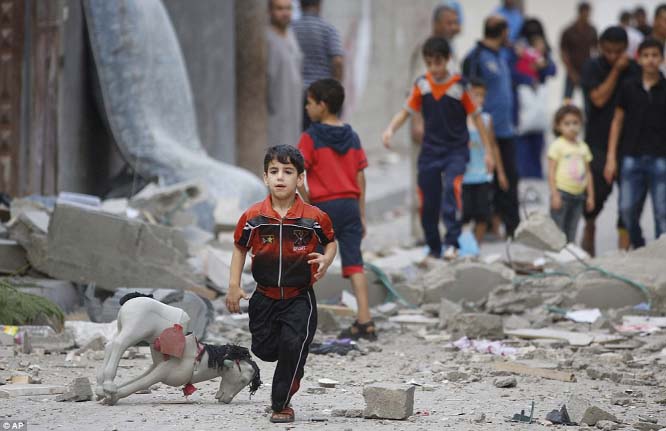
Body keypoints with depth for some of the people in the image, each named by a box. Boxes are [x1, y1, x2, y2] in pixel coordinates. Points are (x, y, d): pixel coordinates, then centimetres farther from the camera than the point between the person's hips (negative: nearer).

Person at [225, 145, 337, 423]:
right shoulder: (253, 217, -7)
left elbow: (330, 241, 8)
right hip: (265, 297, 2)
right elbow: (240, 248, 7)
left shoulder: (314, 217, -10)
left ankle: (282, 403, 0)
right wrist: (234, 286, 2)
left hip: (300, 298, -2)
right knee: (263, 350, 8)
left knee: (293, 346, -16)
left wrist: (326, 260, -13)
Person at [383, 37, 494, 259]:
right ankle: (433, 248, 22)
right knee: (429, 201, 5)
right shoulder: (422, 84, 1)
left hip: (456, 151, -4)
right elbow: (407, 111, 6)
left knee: (452, 189, -25)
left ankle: (452, 243, -26)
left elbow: (476, 116, -2)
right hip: (430, 150, 4)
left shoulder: (459, 86, -8)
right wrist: (391, 129, -14)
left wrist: (488, 151, -3)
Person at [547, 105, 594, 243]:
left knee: (571, 233, 8)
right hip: (562, 193, -5)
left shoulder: (583, 147, 12)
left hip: (578, 195, 5)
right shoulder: (557, 146, -3)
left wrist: (590, 196, 11)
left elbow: (588, 173, 15)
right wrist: (555, 195, -14)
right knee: (558, 232, -6)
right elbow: (551, 172, -7)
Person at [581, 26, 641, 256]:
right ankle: (589, 226, 19)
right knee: (600, 187, -11)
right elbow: (599, 99, -13)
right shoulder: (593, 68, -1)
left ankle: (624, 245, 3)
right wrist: (616, 71, -12)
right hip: (599, 140, -2)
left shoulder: (635, 70, 4)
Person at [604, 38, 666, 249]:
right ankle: (638, 248, 20)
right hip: (632, 157, 2)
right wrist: (611, 158, 5)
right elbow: (618, 121, 10)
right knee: (628, 209, 1)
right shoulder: (629, 87, 5)